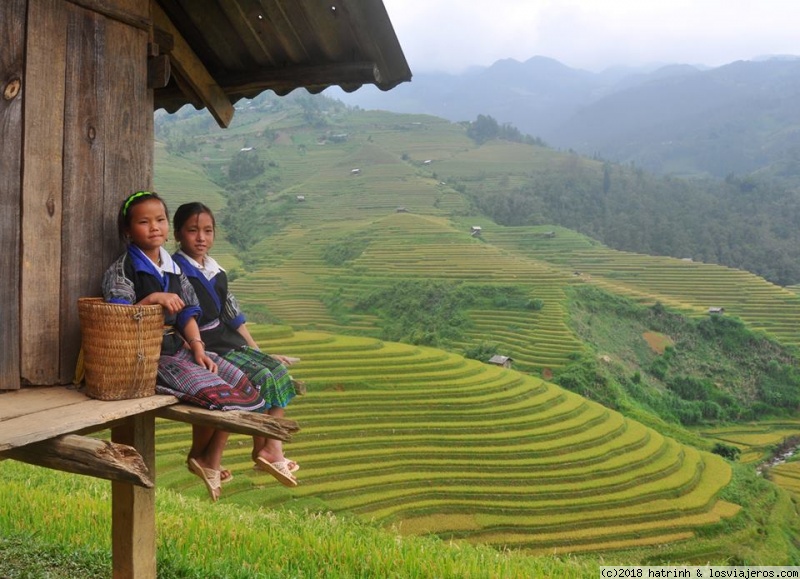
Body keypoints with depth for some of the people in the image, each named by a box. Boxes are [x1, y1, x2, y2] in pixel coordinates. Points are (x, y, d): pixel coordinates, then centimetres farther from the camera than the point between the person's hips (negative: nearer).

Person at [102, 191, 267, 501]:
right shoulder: (121, 270, -6)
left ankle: (211, 462, 10)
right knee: (216, 393, -21)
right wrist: (153, 299, -28)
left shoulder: (173, 267, 14)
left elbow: (187, 313, 10)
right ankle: (198, 455, 9)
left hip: (179, 347, 8)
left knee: (242, 387, -2)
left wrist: (198, 349, -3)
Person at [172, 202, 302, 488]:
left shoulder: (216, 271, 16)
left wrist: (258, 351, 15)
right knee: (259, 378, -20)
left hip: (230, 343, 8)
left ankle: (273, 448, -9)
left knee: (279, 370, -5)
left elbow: (233, 315, 18)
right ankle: (261, 448, -4)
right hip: (205, 349, -8)